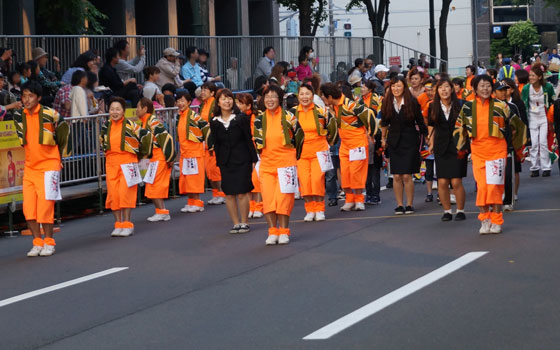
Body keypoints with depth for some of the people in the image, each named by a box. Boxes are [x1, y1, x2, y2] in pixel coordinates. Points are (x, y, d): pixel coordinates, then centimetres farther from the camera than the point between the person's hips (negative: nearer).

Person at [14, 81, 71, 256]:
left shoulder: (50, 114, -9)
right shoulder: (19, 117, 3)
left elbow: (64, 129, 6)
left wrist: (62, 154, 11)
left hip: (48, 167, -4)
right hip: (29, 168, 4)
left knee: (45, 206, -7)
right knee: (28, 208, -2)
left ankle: (49, 243, 6)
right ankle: (37, 243, 10)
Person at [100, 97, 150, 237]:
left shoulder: (130, 125, -8)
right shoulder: (106, 126, 7)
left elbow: (145, 136, 1)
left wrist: (140, 153, 10)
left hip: (128, 163, -5)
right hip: (111, 164, 5)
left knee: (126, 193, -10)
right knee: (113, 194, 2)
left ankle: (127, 225, -3)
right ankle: (118, 225, 11)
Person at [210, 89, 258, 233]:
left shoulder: (242, 118, -5)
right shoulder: (215, 122, 3)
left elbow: (249, 139, -3)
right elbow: (216, 144, 8)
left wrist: (254, 159, -5)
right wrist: (218, 162, 5)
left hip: (242, 160, -3)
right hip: (225, 162, 3)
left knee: (242, 193, -4)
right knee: (229, 194, 2)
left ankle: (244, 223, 8)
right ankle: (236, 223, 12)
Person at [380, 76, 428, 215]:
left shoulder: (412, 102, -7)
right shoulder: (387, 104, 2)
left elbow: (420, 122, 2)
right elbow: (385, 122, 16)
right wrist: (383, 138, 21)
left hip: (410, 142, -3)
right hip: (394, 142, 3)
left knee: (407, 176, -7)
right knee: (396, 176, -1)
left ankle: (409, 205, 3)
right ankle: (399, 205, 7)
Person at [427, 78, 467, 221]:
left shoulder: (460, 105, -2)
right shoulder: (433, 107, 5)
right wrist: (431, 144, 8)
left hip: (457, 148, -2)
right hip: (441, 148, 2)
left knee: (456, 182, -7)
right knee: (442, 182, -2)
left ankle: (460, 210, 8)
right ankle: (447, 211, 11)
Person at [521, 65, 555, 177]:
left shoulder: (548, 87, -10)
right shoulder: (526, 89, -6)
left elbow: (553, 102, 3)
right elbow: (523, 105, 2)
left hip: (544, 117, -2)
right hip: (532, 118, 2)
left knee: (543, 142, -5)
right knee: (533, 143, 1)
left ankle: (546, 167, 4)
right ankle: (534, 168, 10)